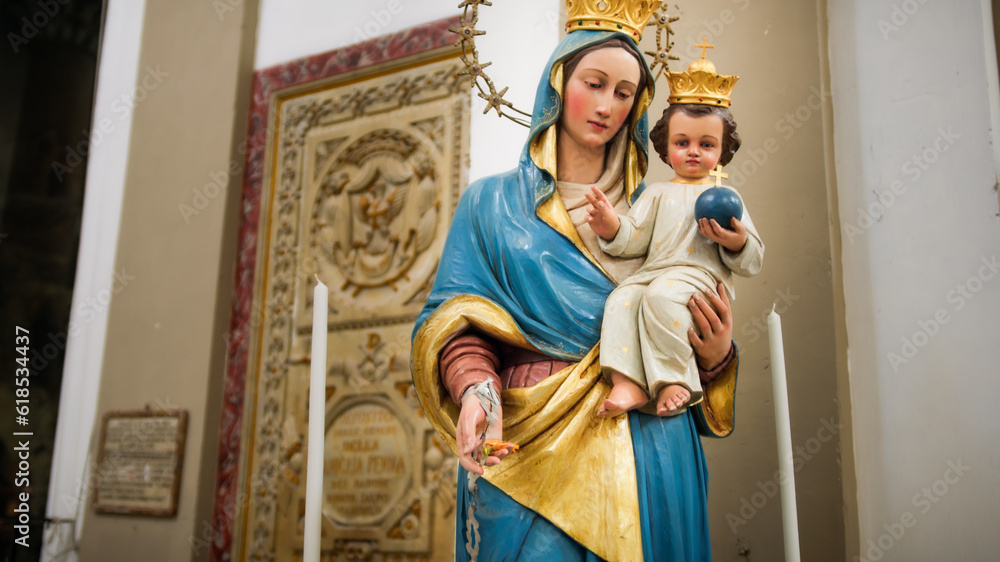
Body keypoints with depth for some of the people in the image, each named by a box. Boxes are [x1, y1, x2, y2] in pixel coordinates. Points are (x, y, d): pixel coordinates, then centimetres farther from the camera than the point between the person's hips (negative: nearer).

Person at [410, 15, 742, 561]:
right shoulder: (492, 203, 10)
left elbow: (679, 333, 15)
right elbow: (456, 320, 0)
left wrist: (716, 357, -8)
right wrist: (475, 387, -20)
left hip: (645, 450, 2)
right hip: (529, 441, -2)